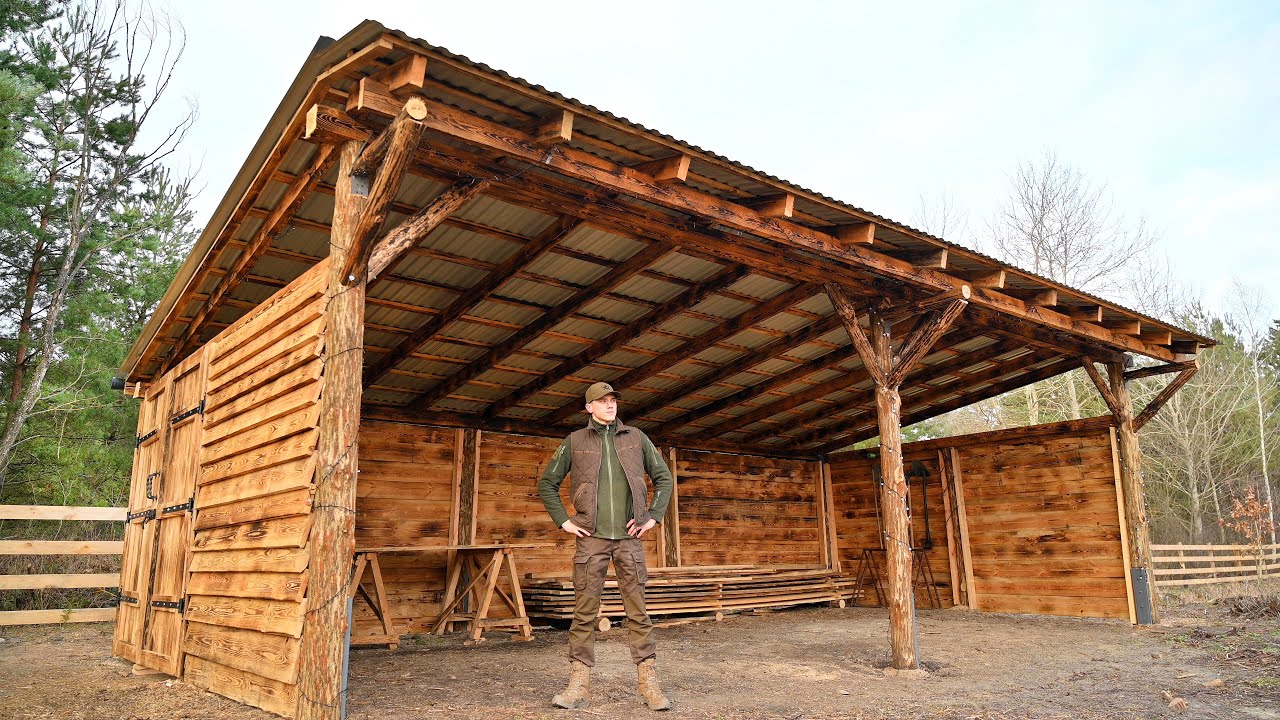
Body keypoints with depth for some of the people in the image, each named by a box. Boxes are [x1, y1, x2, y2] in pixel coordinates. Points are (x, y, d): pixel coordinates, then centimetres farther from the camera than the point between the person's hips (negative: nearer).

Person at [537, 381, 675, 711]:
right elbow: (547, 483, 11)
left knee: (638, 610, 3)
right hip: (591, 538, -1)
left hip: (628, 537, 1)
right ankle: (579, 685, 10)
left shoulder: (635, 437, 8)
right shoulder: (575, 441, 5)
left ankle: (648, 683, 10)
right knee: (585, 611, 2)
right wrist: (563, 520, 2)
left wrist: (654, 516, 4)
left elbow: (664, 478, 14)